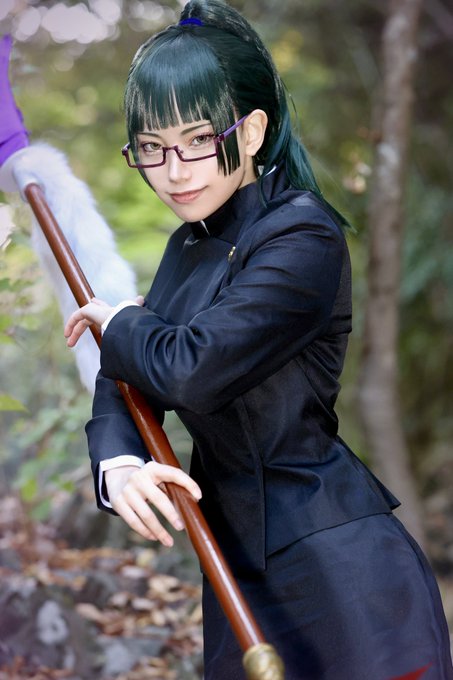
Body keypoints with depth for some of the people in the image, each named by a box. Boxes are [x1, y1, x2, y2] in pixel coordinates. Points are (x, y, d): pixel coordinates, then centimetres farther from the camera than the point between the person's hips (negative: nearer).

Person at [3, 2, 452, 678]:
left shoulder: (303, 238, -16)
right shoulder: (190, 246, 10)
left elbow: (193, 369, -23)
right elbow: (125, 379, 7)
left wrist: (116, 323, -3)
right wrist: (116, 463, -15)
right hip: (241, 558, 8)